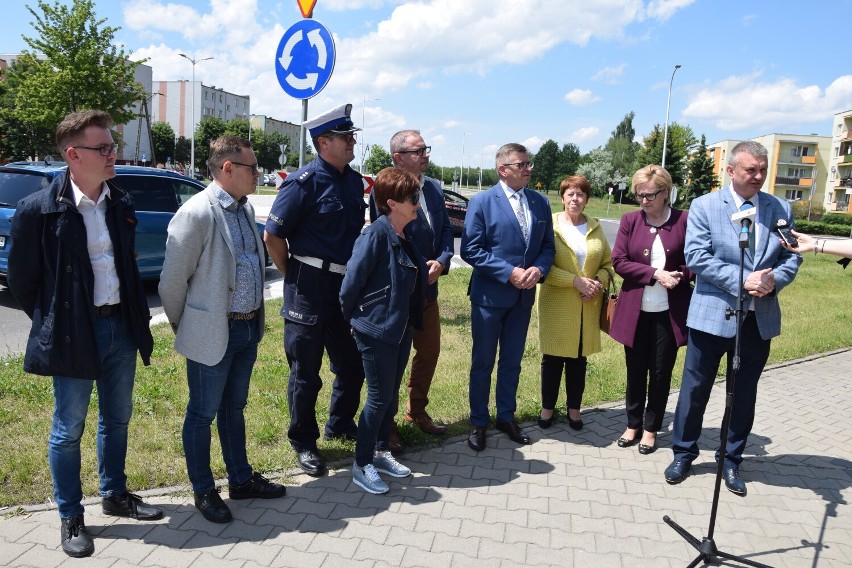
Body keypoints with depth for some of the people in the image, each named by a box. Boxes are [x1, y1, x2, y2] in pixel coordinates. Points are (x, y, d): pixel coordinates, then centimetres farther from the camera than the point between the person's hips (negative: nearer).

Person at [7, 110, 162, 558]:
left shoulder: (121, 203, 4)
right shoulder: (39, 209, -13)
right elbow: (22, 280, -4)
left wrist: (138, 317, 12)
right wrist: (54, 326, 2)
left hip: (121, 326, 5)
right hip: (74, 333, -5)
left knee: (117, 419, 18)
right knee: (68, 429, 9)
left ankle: (114, 495, 37)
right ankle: (70, 518, 27)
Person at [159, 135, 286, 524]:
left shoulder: (246, 208, 7)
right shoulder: (196, 213, -18)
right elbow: (173, 280, -13)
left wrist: (256, 319, 14)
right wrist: (185, 328, 0)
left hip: (248, 327, 7)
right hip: (213, 332, -7)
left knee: (234, 408, 21)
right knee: (203, 414, 10)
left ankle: (241, 480, 36)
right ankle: (203, 492, 28)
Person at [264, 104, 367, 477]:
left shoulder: (354, 180, 8)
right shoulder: (305, 181, -13)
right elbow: (273, 236, -11)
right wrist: (295, 278, -5)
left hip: (346, 285, 7)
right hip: (310, 288, -7)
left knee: (352, 363, 17)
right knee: (306, 369, 6)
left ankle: (341, 424, 39)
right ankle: (303, 442, 23)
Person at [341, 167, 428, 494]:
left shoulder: (405, 235, 5)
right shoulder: (376, 235, -20)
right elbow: (352, 282, -17)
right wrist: (355, 320, -5)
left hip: (401, 329, 8)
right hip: (376, 331, -8)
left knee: (391, 395, 17)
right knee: (379, 397, 1)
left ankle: (380, 452, 34)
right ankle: (361, 465, 18)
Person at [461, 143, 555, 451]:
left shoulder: (541, 202, 5)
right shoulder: (482, 202, -9)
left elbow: (547, 246, 8)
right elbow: (471, 250, -13)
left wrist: (538, 269, -13)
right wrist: (509, 272, -19)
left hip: (523, 296, 4)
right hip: (489, 296, -4)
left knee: (512, 361, 16)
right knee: (483, 362, 8)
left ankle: (506, 417, 33)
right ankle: (478, 422, 23)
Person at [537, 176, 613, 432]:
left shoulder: (595, 228, 7)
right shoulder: (550, 226, -6)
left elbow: (607, 264, 10)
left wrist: (598, 282, -9)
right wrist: (576, 281, -17)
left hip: (587, 308, 3)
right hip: (556, 305, -3)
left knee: (578, 359, 12)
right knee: (553, 358, 6)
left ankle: (574, 408, 26)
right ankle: (547, 407, 22)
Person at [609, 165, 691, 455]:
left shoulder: (685, 220, -5)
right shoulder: (630, 220, 0)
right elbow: (619, 262, -5)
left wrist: (680, 275, -19)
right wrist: (655, 273, -16)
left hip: (670, 311, -1)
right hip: (635, 310, 2)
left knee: (661, 373, 10)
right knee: (635, 371, 13)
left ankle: (651, 428, 27)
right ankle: (633, 424, 31)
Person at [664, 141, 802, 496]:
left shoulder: (780, 209, 6)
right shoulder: (704, 206, -4)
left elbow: (792, 257, 6)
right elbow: (696, 256, -13)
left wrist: (773, 280, -15)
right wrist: (741, 280, -21)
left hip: (759, 319, 3)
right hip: (712, 315, -3)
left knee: (744, 394, 14)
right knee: (695, 390, 7)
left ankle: (731, 460, 30)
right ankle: (683, 453, 25)